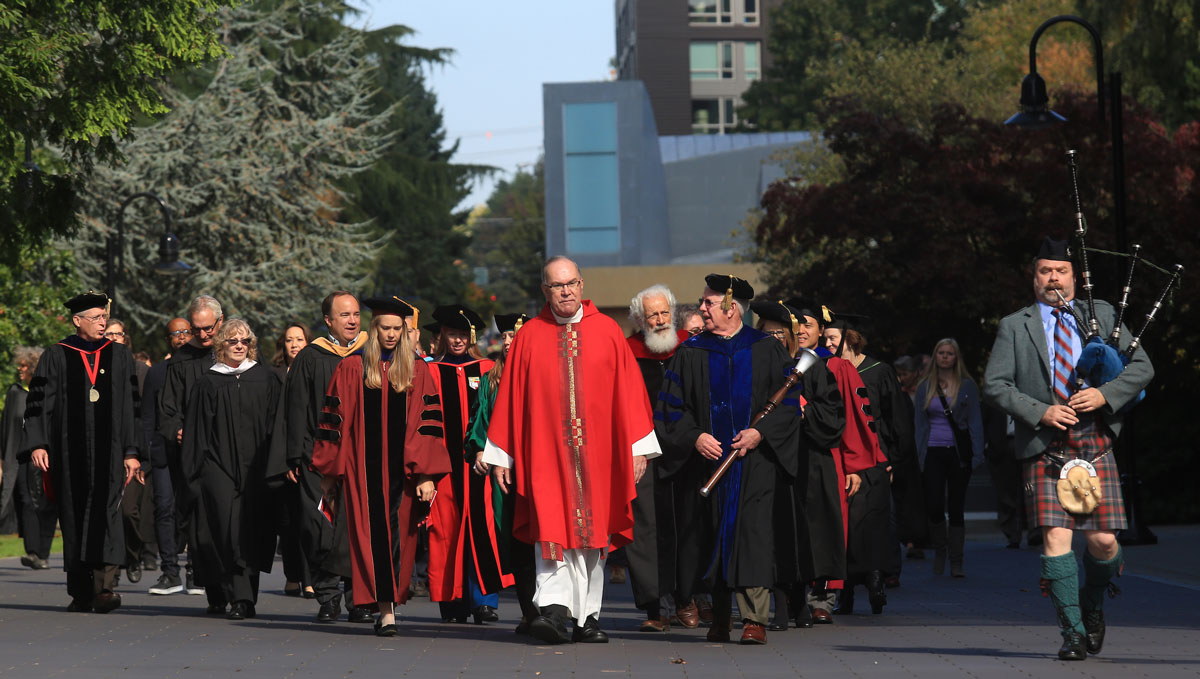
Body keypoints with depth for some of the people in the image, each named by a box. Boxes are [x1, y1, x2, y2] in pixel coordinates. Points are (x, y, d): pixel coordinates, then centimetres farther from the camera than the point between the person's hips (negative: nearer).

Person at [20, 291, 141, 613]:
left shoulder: (119, 357, 10)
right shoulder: (56, 357, 6)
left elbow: (132, 407, 11)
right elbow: (39, 403, 3)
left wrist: (132, 452, 4)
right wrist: (37, 444, -9)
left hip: (108, 452, 0)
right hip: (70, 452, 0)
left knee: (106, 514, -14)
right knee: (73, 520, 3)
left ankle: (104, 587, -22)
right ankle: (81, 593, 11)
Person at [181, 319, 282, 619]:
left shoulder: (266, 379, 10)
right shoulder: (208, 383, 8)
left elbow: (276, 423, 10)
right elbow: (197, 429, 8)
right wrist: (196, 468, 1)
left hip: (255, 467, 1)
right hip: (219, 465, -1)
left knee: (251, 528, -2)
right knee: (229, 525, -14)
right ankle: (240, 597, -13)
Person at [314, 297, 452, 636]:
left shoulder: (416, 370, 7)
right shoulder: (352, 367, 4)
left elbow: (428, 421, 3)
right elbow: (336, 420, 6)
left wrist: (426, 474, -6)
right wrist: (331, 471, 4)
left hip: (401, 468, 1)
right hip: (363, 467, -1)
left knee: (398, 535, 0)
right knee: (373, 536, -5)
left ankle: (387, 602, 12)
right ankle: (386, 610, -7)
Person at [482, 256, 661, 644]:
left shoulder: (607, 331, 6)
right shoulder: (529, 337, 5)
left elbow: (628, 392, 5)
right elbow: (510, 398, 6)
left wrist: (638, 447, 0)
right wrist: (500, 455, 3)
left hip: (596, 452, 1)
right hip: (546, 451, -1)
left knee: (591, 531, 5)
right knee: (551, 528, -13)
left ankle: (586, 617, 11)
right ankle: (555, 609, -22)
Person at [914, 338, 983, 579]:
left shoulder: (967, 386, 5)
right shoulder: (925, 387, 9)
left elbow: (975, 421, 4)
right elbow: (919, 423, 11)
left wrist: (977, 454, -5)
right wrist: (919, 455, 2)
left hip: (959, 451, -1)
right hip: (933, 452, 1)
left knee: (956, 508, 0)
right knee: (934, 507, -8)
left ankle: (956, 562, 6)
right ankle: (939, 549, 17)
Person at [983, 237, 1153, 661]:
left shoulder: (1102, 316, 13)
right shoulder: (1014, 327, 10)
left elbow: (1142, 367, 9)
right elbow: (995, 385, 3)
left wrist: (1105, 394, -9)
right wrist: (1039, 411, -12)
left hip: (1095, 444, 1)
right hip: (1044, 449, -1)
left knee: (1103, 541, -4)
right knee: (1055, 539, -12)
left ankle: (1092, 606, 26)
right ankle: (1072, 632, -5)